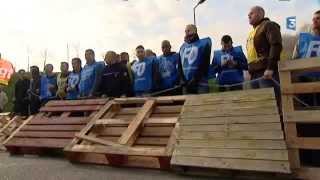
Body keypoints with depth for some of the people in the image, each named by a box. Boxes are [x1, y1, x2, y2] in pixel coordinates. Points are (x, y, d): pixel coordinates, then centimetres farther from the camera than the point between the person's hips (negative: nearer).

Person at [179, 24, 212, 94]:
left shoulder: (204, 43, 4)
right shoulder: (183, 47, 18)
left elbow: (204, 64, -5)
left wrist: (195, 79, -11)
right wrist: (182, 79, 0)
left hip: (200, 83, -4)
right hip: (186, 84, 4)